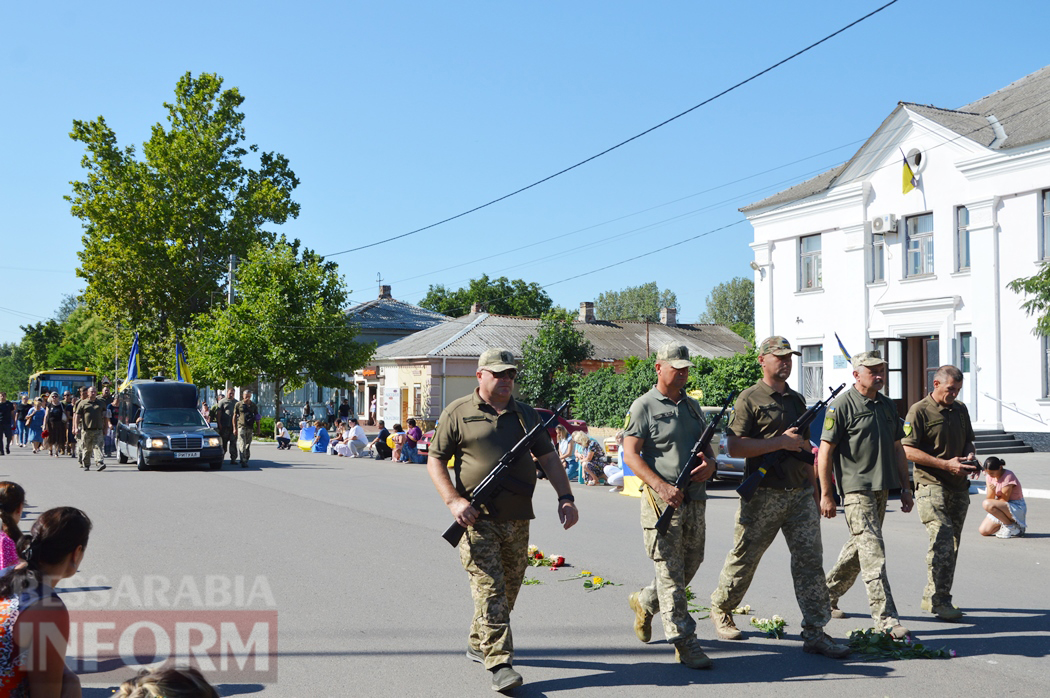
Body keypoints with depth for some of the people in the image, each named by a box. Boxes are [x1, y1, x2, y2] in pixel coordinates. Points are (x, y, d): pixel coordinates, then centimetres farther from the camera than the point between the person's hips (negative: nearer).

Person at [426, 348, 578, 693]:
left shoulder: (526, 415, 13)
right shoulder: (457, 413, 0)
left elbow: (549, 458, 11)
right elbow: (435, 460, 1)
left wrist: (565, 498, -3)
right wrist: (453, 501, -13)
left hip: (518, 519, 5)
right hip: (477, 518, -5)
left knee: (509, 588, 13)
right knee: (489, 588, -11)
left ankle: (478, 644, 32)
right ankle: (499, 663, -11)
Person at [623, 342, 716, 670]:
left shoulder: (693, 406, 17)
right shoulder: (643, 407, -4)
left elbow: (706, 445, 23)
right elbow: (630, 454, -10)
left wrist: (710, 463, -2)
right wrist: (662, 486, -21)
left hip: (695, 499, 7)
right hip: (662, 500, -7)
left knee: (690, 566, 13)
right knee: (670, 571, -5)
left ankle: (644, 602, 36)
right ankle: (684, 642, -1)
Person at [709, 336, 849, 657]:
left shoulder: (797, 400, 17)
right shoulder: (750, 399, -5)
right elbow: (734, 446, -14)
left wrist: (814, 492, 19)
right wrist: (780, 442, -17)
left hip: (799, 494, 6)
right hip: (763, 495, -5)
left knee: (810, 560, -1)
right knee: (744, 558, 6)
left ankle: (815, 632, 1)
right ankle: (720, 610, 28)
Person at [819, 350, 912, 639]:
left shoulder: (887, 405, 14)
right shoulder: (841, 406, -9)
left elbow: (897, 449, 20)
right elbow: (824, 452, -11)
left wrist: (905, 488, 16)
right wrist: (826, 494, -14)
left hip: (881, 488, 8)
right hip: (856, 489, -8)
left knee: (859, 548, 15)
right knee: (873, 552, -11)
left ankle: (827, 594, 33)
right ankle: (886, 620, -11)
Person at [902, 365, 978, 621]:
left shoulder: (960, 409, 15)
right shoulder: (919, 411, -7)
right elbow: (908, 450, -12)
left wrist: (969, 456, 2)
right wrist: (945, 464, -17)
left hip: (958, 486, 7)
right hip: (931, 485, -7)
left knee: (952, 544, 9)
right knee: (942, 540, -16)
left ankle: (930, 597, 19)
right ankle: (940, 601, -12)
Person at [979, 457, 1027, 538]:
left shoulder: (1008, 476, -20)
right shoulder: (989, 476, 1)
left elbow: (1004, 499, -18)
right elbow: (989, 498, -6)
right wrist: (992, 490, -25)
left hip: (1017, 508, -7)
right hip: (1003, 507, 8)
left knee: (987, 504, -32)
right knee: (983, 531, -4)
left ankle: (1012, 527, -14)